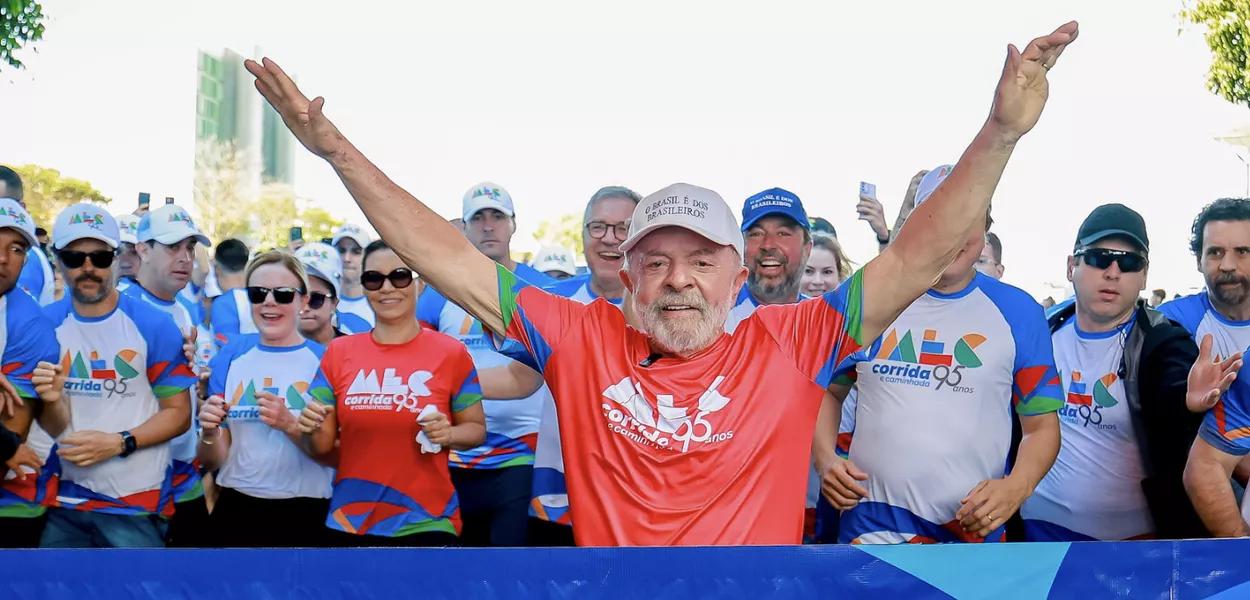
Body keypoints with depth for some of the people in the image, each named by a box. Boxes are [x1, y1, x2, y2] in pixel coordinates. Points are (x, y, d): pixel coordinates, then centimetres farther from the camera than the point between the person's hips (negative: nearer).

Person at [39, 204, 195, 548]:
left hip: (136, 503, -3)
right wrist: (50, 402, -19)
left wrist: (119, 443, -17)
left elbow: (179, 413, -4)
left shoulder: (153, 325, -6)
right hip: (64, 500, 3)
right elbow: (56, 429, 3)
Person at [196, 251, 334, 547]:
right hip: (236, 511, 2)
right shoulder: (230, 357, 2)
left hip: (304, 515, -2)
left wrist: (290, 425, -24)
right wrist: (209, 433, -14)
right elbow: (213, 462, 6)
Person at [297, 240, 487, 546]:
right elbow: (322, 447, 6)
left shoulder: (451, 353, -4)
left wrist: (449, 434, -15)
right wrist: (313, 429, -14)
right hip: (350, 522, 2)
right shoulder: (338, 352, 3)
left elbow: (476, 429, 4)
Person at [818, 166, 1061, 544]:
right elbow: (829, 391, 13)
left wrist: (1016, 487, -13)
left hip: (975, 531, 0)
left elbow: (1041, 426, 5)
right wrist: (826, 459, -4)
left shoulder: (1019, 313, 1)